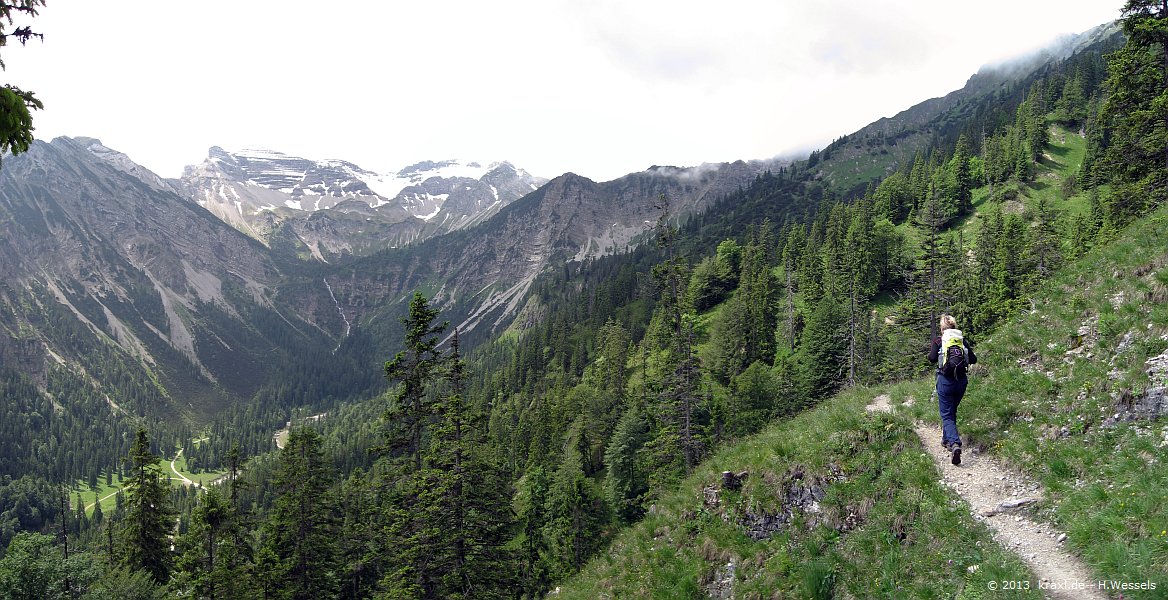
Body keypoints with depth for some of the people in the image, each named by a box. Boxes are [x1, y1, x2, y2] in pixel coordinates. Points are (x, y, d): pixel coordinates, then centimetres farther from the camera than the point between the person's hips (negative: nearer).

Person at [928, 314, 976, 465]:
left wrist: (931, 353, 9)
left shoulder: (938, 340, -3)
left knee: (947, 415, -3)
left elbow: (932, 358, -13)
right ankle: (946, 439, 35)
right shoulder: (962, 340, 6)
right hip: (961, 380, 4)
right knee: (952, 412, 23)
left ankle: (955, 444, -25)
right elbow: (973, 359, 2)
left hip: (945, 380, -4)